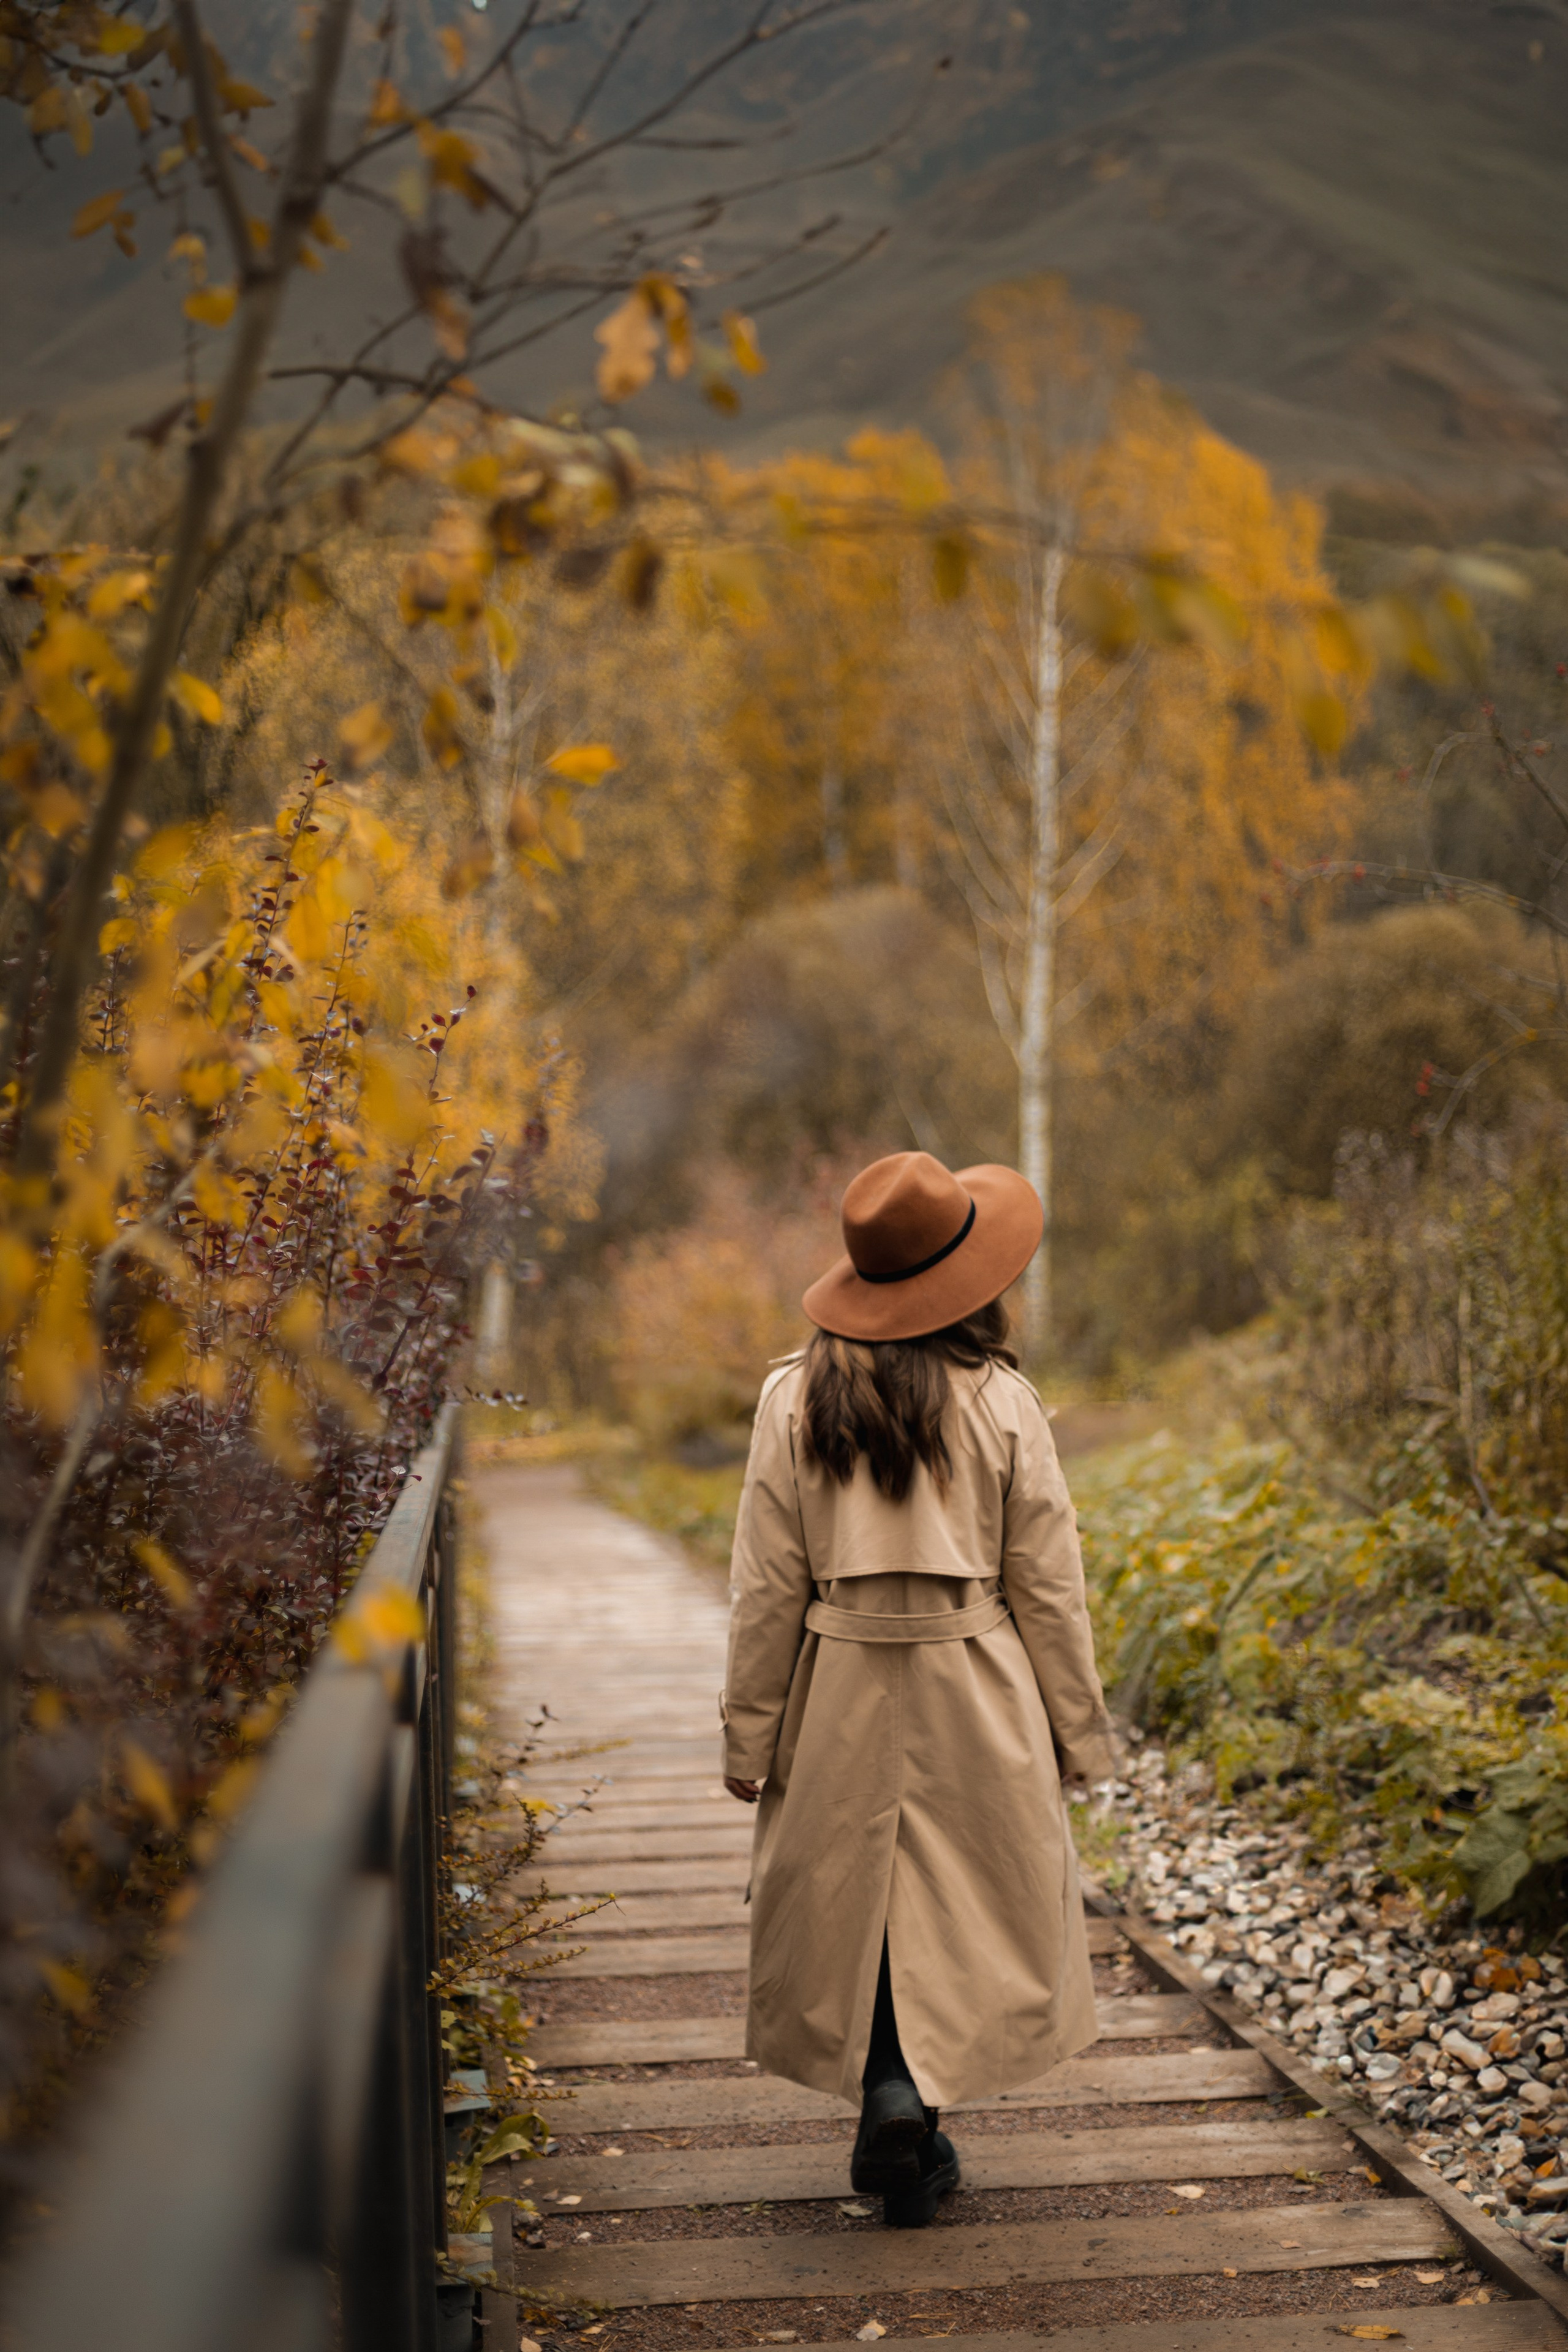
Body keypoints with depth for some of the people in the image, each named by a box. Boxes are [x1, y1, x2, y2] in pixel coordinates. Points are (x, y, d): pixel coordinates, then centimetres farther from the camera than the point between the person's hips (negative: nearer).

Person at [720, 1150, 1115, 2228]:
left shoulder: (796, 1401, -5)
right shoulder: (1001, 1404, -7)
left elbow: (768, 1590, -2)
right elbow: (1047, 1584, -2)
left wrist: (751, 1735, 6)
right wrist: (1076, 1729, 8)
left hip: (841, 1692, 1)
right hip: (975, 1693, -1)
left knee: (857, 1903, 15)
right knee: (963, 1907, 11)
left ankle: (893, 2102, 10)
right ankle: (914, 2098, 2)